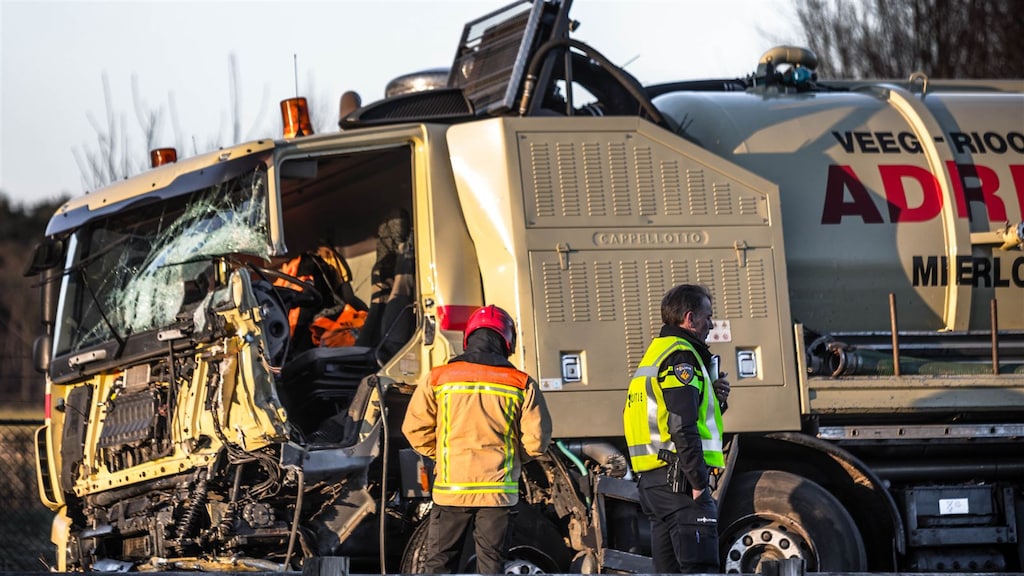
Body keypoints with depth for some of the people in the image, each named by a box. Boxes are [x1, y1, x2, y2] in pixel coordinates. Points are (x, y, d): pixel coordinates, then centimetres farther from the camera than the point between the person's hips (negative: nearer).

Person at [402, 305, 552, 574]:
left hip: (451, 489, 0)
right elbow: (536, 441, -3)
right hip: (498, 490, 0)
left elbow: (415, 429, 0)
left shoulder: (439, 378, 1)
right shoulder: (522, 384, 0)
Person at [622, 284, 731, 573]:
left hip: (651, 481, 10)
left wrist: (714, 398, 11)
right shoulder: (681, 356, -10)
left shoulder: (655, 353, 22)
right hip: (679, 479, -10)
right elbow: (682, 427, -20)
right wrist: (698, 481, -17)